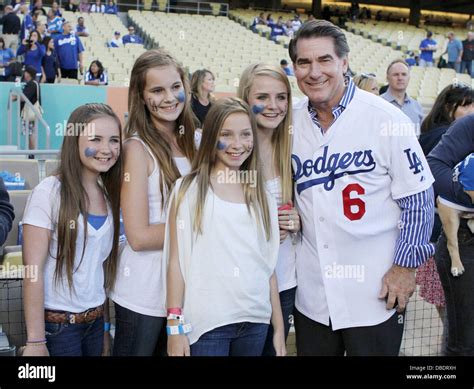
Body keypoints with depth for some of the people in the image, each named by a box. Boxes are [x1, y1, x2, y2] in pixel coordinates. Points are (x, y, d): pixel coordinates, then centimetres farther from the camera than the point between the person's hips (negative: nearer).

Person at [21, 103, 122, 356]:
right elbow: (33, 271, -15)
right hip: (56, 324, -6)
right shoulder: (49, 193, -13)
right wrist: (35, 341, -16)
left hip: (96, 320, 6)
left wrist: (100, 314, 7)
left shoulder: (109, 194, 5)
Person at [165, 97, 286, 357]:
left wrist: (279, 328, 8)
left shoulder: (262, 197, 9)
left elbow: (268, 266, 10)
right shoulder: (189, 189, -2)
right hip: (206, 323, -3)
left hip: (256, 321, 4)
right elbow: (176, 260, -4)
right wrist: (175, 325, -9)